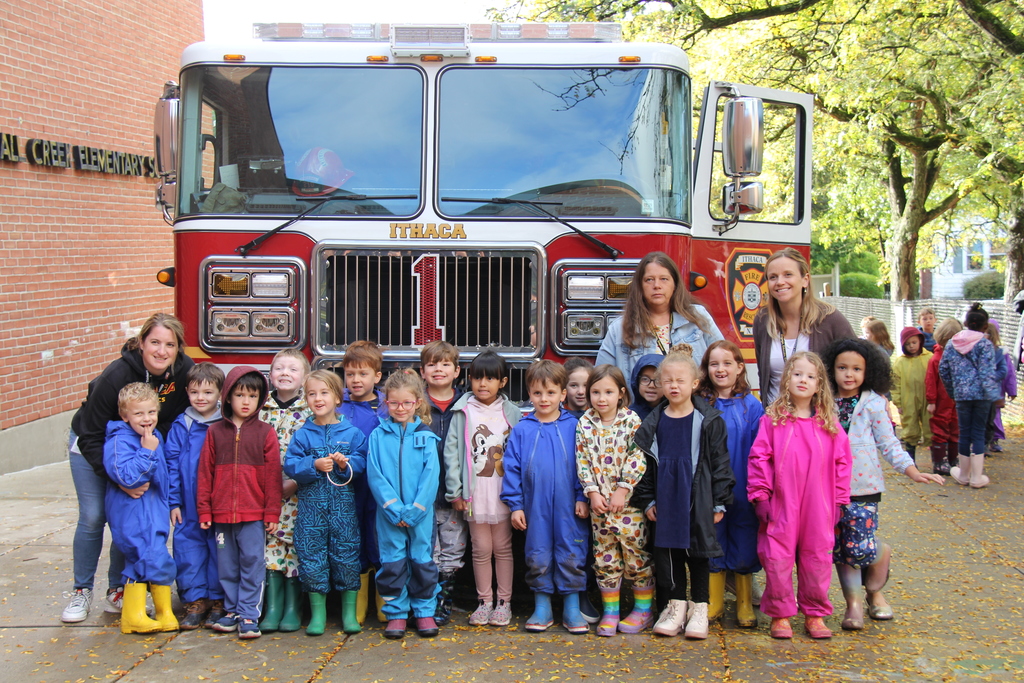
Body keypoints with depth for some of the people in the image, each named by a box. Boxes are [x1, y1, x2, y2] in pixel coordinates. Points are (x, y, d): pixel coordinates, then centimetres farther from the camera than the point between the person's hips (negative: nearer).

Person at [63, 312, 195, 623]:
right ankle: (82, 592, 9)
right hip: (93, 446, -3)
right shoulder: (116, 377, -34)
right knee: (92, 517, -7)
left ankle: (117, 590, 15)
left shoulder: (185, 371, -24)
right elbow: (92, 437, -29)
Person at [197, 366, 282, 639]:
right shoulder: (215, 432, 7)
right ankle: (232, 611, 21)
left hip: (254, 514, -3)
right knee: (227, 566, 11)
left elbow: (273, 475, 0)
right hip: (221, 513, 3)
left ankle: (249, 615, 4)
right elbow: (205, 473, 7)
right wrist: (204, 511, 4)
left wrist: (272, 512, -3)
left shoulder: (265, 433, 1)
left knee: (252, 563, -1)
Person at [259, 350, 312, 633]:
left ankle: (293, 607, 10)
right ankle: (273, 606, 9)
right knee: (270, 542, 1)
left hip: (298, 490, -2)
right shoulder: (261, 408, 5)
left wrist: (295, 482, -12)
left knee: (295, 543, 0)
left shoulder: (310, 410, -2)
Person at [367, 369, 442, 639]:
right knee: (392, 564, 4)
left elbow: (431, 475, -4)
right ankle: (396, 613, 16)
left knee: (422, 562, 6)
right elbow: (374, 475, -4)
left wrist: (414, 511, -12)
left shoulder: (426, 437, 2)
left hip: (421, 513, 0)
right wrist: (394, 509, -12)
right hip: (388, 514, 0)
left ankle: (425, 611, 18)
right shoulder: (378, 436, 2)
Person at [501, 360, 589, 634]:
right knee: (538, 558, 8)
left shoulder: (573, 426, 1)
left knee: (571, 557, 4)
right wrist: (515, 505, -1)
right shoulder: (521, 431, 3)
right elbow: (512, 468, 4)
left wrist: (582, 497, -4)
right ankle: (542, 608, 21)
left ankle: (572, 608, 16)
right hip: (535, 508, 1)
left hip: (569, 508, -1)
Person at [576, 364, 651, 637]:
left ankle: (643, 609, 15)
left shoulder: (632, 420, -5)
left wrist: (622, 491, -14)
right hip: (599, 502, 3)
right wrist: (593, 493, -7)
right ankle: (610, 611, 17)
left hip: (628, 500, -3)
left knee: (635, 551, 2)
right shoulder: (585, 424, 3)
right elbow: (582, 462, 2)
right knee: (605, 557, 8)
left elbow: (637, 459, -10)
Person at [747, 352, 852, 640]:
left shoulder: (829, 424, 6)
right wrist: (760, 496, -8)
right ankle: (780, 614, 16)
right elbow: (759, 457, -3)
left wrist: (839, 501, 5)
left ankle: (815, 614, 23)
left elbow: (842, 462, 8)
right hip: (781, 507, -2)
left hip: (818, 508, 2)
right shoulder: (772, 419, -1)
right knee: (777, 560, 2)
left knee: (817, 560, 9)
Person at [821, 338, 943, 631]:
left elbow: (889, 444, 0)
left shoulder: (872, 405, -2)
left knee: (859, 548, -11)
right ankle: (853, 602, 14)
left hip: (862, 486, -3)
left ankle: (884, 554, 23)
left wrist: (912, 472, -11)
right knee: (840, 549, 2)